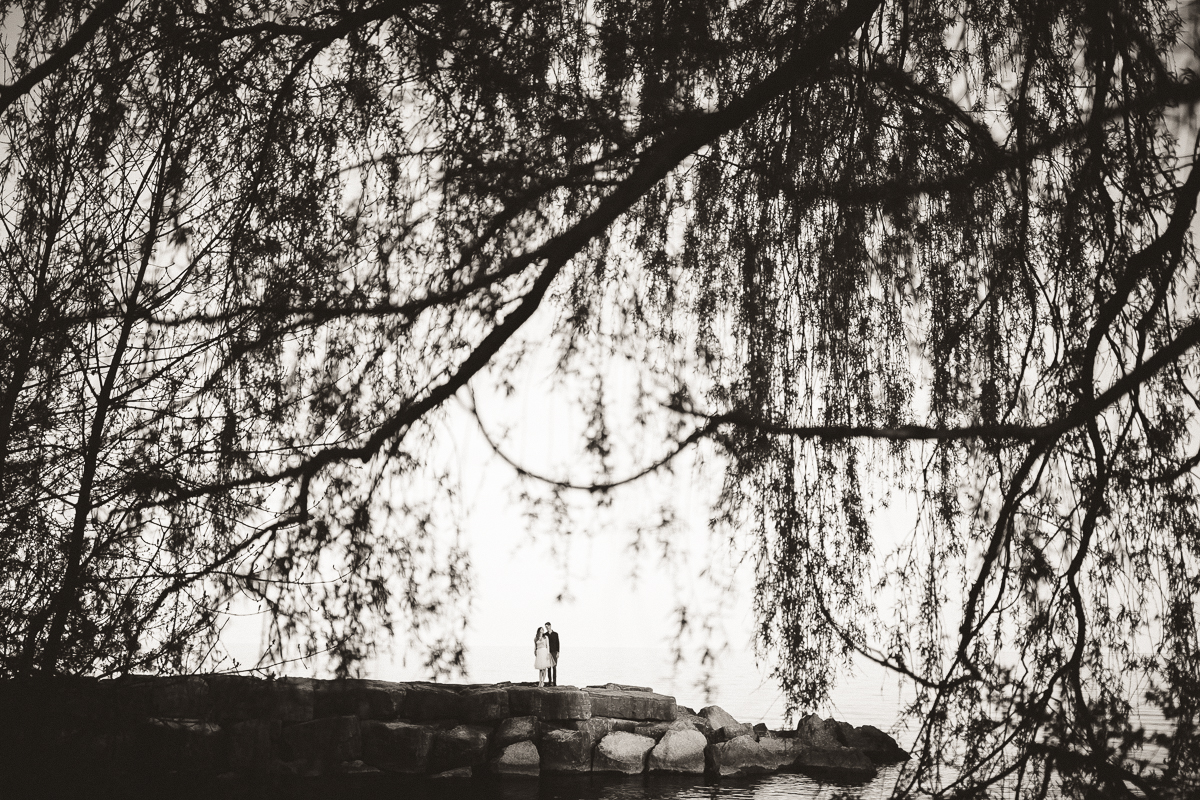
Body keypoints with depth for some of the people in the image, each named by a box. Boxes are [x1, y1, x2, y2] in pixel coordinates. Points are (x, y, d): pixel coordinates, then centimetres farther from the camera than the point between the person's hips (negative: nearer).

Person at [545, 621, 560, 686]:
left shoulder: (555, 634, 5)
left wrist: (558, 652, -5)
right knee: (549, 667, -1)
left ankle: (555, 682, -1)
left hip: (554, 652, -1)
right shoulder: (545, 635, 8)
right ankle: (550, 682, 1)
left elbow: (557, 643, 3)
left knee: (554, 667, -2)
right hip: (548, 652, 1)